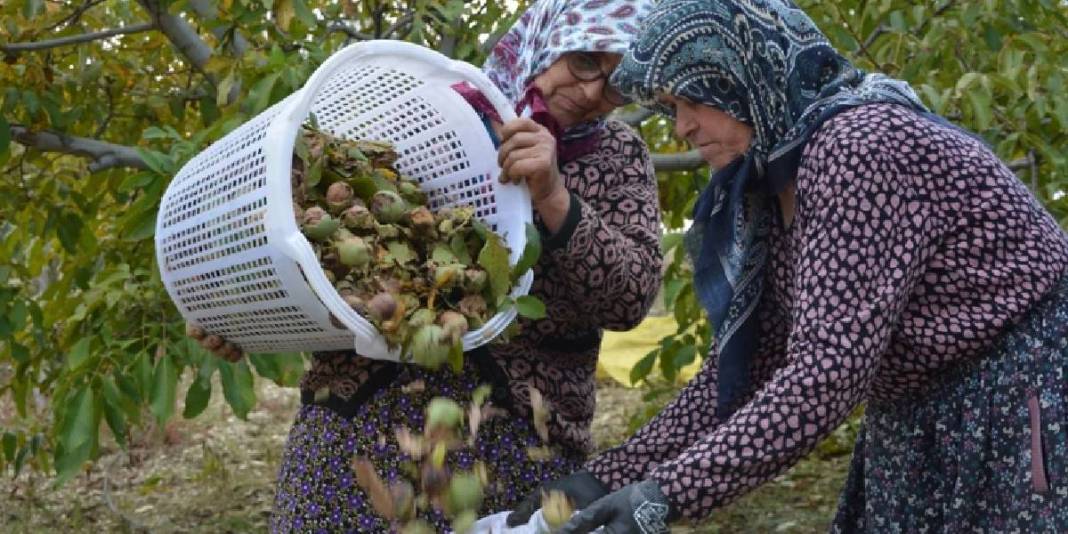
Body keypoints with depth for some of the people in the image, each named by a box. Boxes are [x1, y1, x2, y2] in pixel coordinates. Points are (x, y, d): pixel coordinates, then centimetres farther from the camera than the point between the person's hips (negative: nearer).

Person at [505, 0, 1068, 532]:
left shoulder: (862, 146, -23)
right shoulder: (775, 184, 5)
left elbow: (828, 369, -30)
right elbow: (743, 365, 5)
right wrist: (612, 474, -3)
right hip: (925, 432, 8)